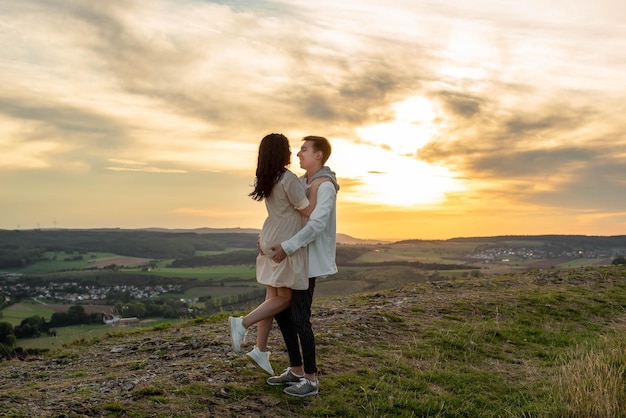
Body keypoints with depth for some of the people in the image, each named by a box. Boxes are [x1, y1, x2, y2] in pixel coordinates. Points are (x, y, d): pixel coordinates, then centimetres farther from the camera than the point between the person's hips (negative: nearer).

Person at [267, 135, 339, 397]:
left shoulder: (325, 186, -15)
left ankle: (311, 379, 9)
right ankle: (296, 371, 24)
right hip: (294, 260, 9)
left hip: (309, 262, -9)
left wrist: (287, 247, -31)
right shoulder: (302, 183, 13)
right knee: (282, 312, 12)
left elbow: (317, 224, -26)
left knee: (300, 318, -5)